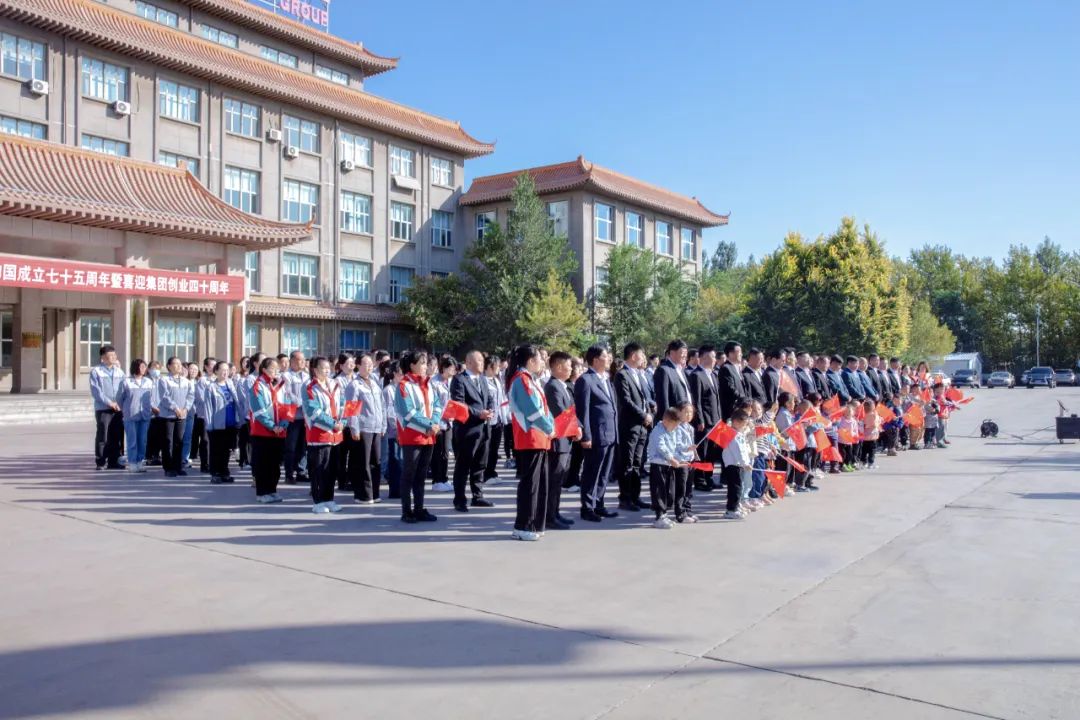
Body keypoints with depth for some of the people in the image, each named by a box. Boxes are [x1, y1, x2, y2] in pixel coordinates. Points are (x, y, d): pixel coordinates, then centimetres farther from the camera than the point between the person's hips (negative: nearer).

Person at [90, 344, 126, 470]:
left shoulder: (119, 371, 14)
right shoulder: (96, 371, 0)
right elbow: (96, 391, -7)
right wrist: (109, 402, -13)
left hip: (118, 409, 4)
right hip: (103, 409, -4)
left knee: (116, 436, 6)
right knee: (102, 436, -3)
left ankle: (113, 461, 14)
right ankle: (100, 462, 5)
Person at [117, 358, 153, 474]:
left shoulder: (149, 382, 7)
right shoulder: (126, 382, -4)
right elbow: (119, 398, 5)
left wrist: (151, 409, 7)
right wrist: (125, 410, 12)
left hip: (145, 416, 4)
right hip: (130, 416, -3)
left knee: (142, 440, 6)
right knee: (132, 440, -1)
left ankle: (140, 462, 15)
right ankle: (132, 463, 5)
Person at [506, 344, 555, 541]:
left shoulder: (530, 380, 16)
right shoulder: (522, 380, -14)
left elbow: (542, 407, 15)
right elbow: (533, 410, -19)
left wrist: (551, 425, 2)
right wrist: (549, 429, -8)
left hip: (538, 439, 10)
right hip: (530, 439, -10)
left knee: (539, 482, 12)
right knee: (530, 482, -6)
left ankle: (533, 524, 19)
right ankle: (523, 527, 0)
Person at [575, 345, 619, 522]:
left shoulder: (606, 379, 16)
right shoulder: (585, 380, -11)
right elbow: (583, 411, -14)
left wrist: (616, 433, 13)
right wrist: (586, 436, -17)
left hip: (610, 435, 8)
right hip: (596, 436, -8)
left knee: (604, 474, 15)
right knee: (591, 474, 2)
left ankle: (598, 504, 25)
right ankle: (587, 508, 12)